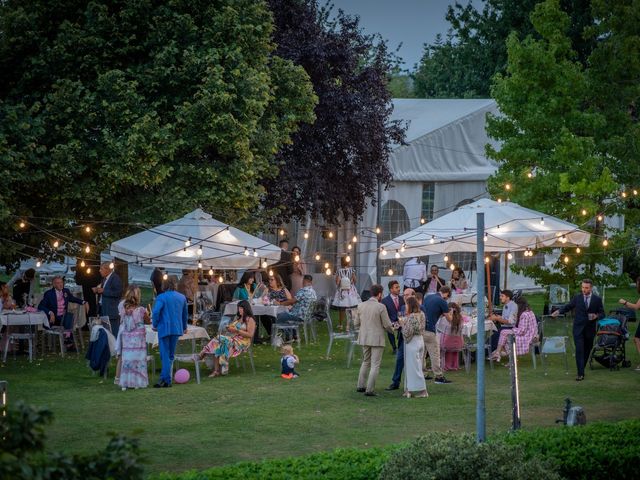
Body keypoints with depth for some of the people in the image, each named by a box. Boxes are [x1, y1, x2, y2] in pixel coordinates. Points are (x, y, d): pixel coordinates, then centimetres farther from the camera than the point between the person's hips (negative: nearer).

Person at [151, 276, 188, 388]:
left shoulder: (161, 297, -10)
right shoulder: (182, 298, 7)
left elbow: (155, 312, -20)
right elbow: (185, 314, 18)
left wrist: (155, 325, -4)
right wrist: (184, 327, 32)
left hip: (164, 329, -5)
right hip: (177, 329, 5)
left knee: (165, 355, -2)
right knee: (171, 355, 13)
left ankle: (166, 380, -7)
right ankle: (164, 378, 15)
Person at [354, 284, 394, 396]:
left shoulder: (361, 306, 1)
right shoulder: (381, 307, -14)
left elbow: (356, 323, 6)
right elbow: (387, 325, -11)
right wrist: (391, 329, 12)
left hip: (364, 338, 5)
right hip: (377, 339, -5)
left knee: (365, 362, 22)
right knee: (375, 365, 1)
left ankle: (361, 385, 24)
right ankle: (369, 390, -2)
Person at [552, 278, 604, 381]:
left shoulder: (597, 299, 1)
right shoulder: (577, 298, 3)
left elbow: (602, 313, 4)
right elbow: (568, 307, 11)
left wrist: (596, 316, -17)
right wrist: (559, 311, -6)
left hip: (590, 329, 1)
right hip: (578, 328, -1)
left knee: (587, 350, 11)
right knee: (579, 350, -12)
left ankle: (582, 369, 28)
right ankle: (580, 374, -15)